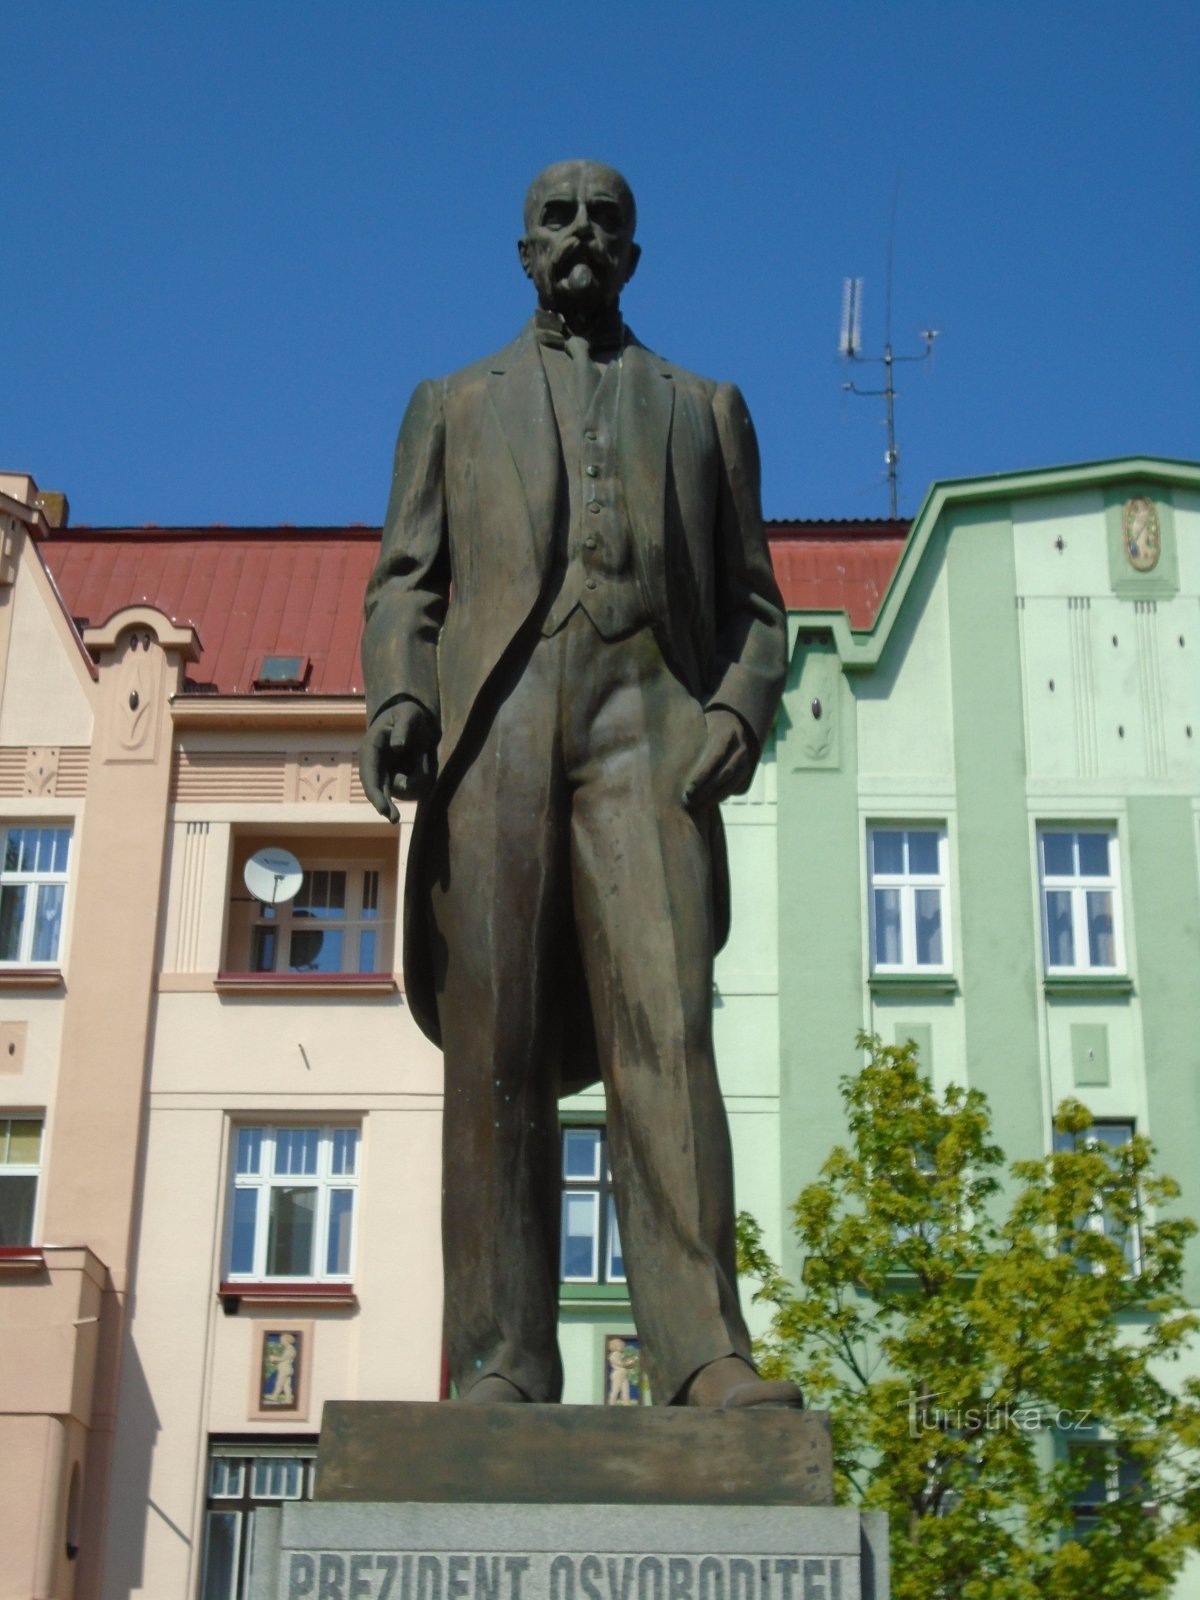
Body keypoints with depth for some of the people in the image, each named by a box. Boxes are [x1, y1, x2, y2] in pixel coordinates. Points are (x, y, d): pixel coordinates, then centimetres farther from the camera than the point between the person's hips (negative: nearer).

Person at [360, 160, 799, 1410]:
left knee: (666, 1035, -15)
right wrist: (395, 696, -7)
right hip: (492, 728, 1)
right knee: (495, 1054, -7)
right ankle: (501, 1364, -7)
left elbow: (753, 599, 19)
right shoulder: (453, 406, 26)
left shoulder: (704, 407, 26)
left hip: (650, 727, 0)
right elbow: (404, 583, 14)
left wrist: (744, 702, -3)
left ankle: (703, 1354, -20)